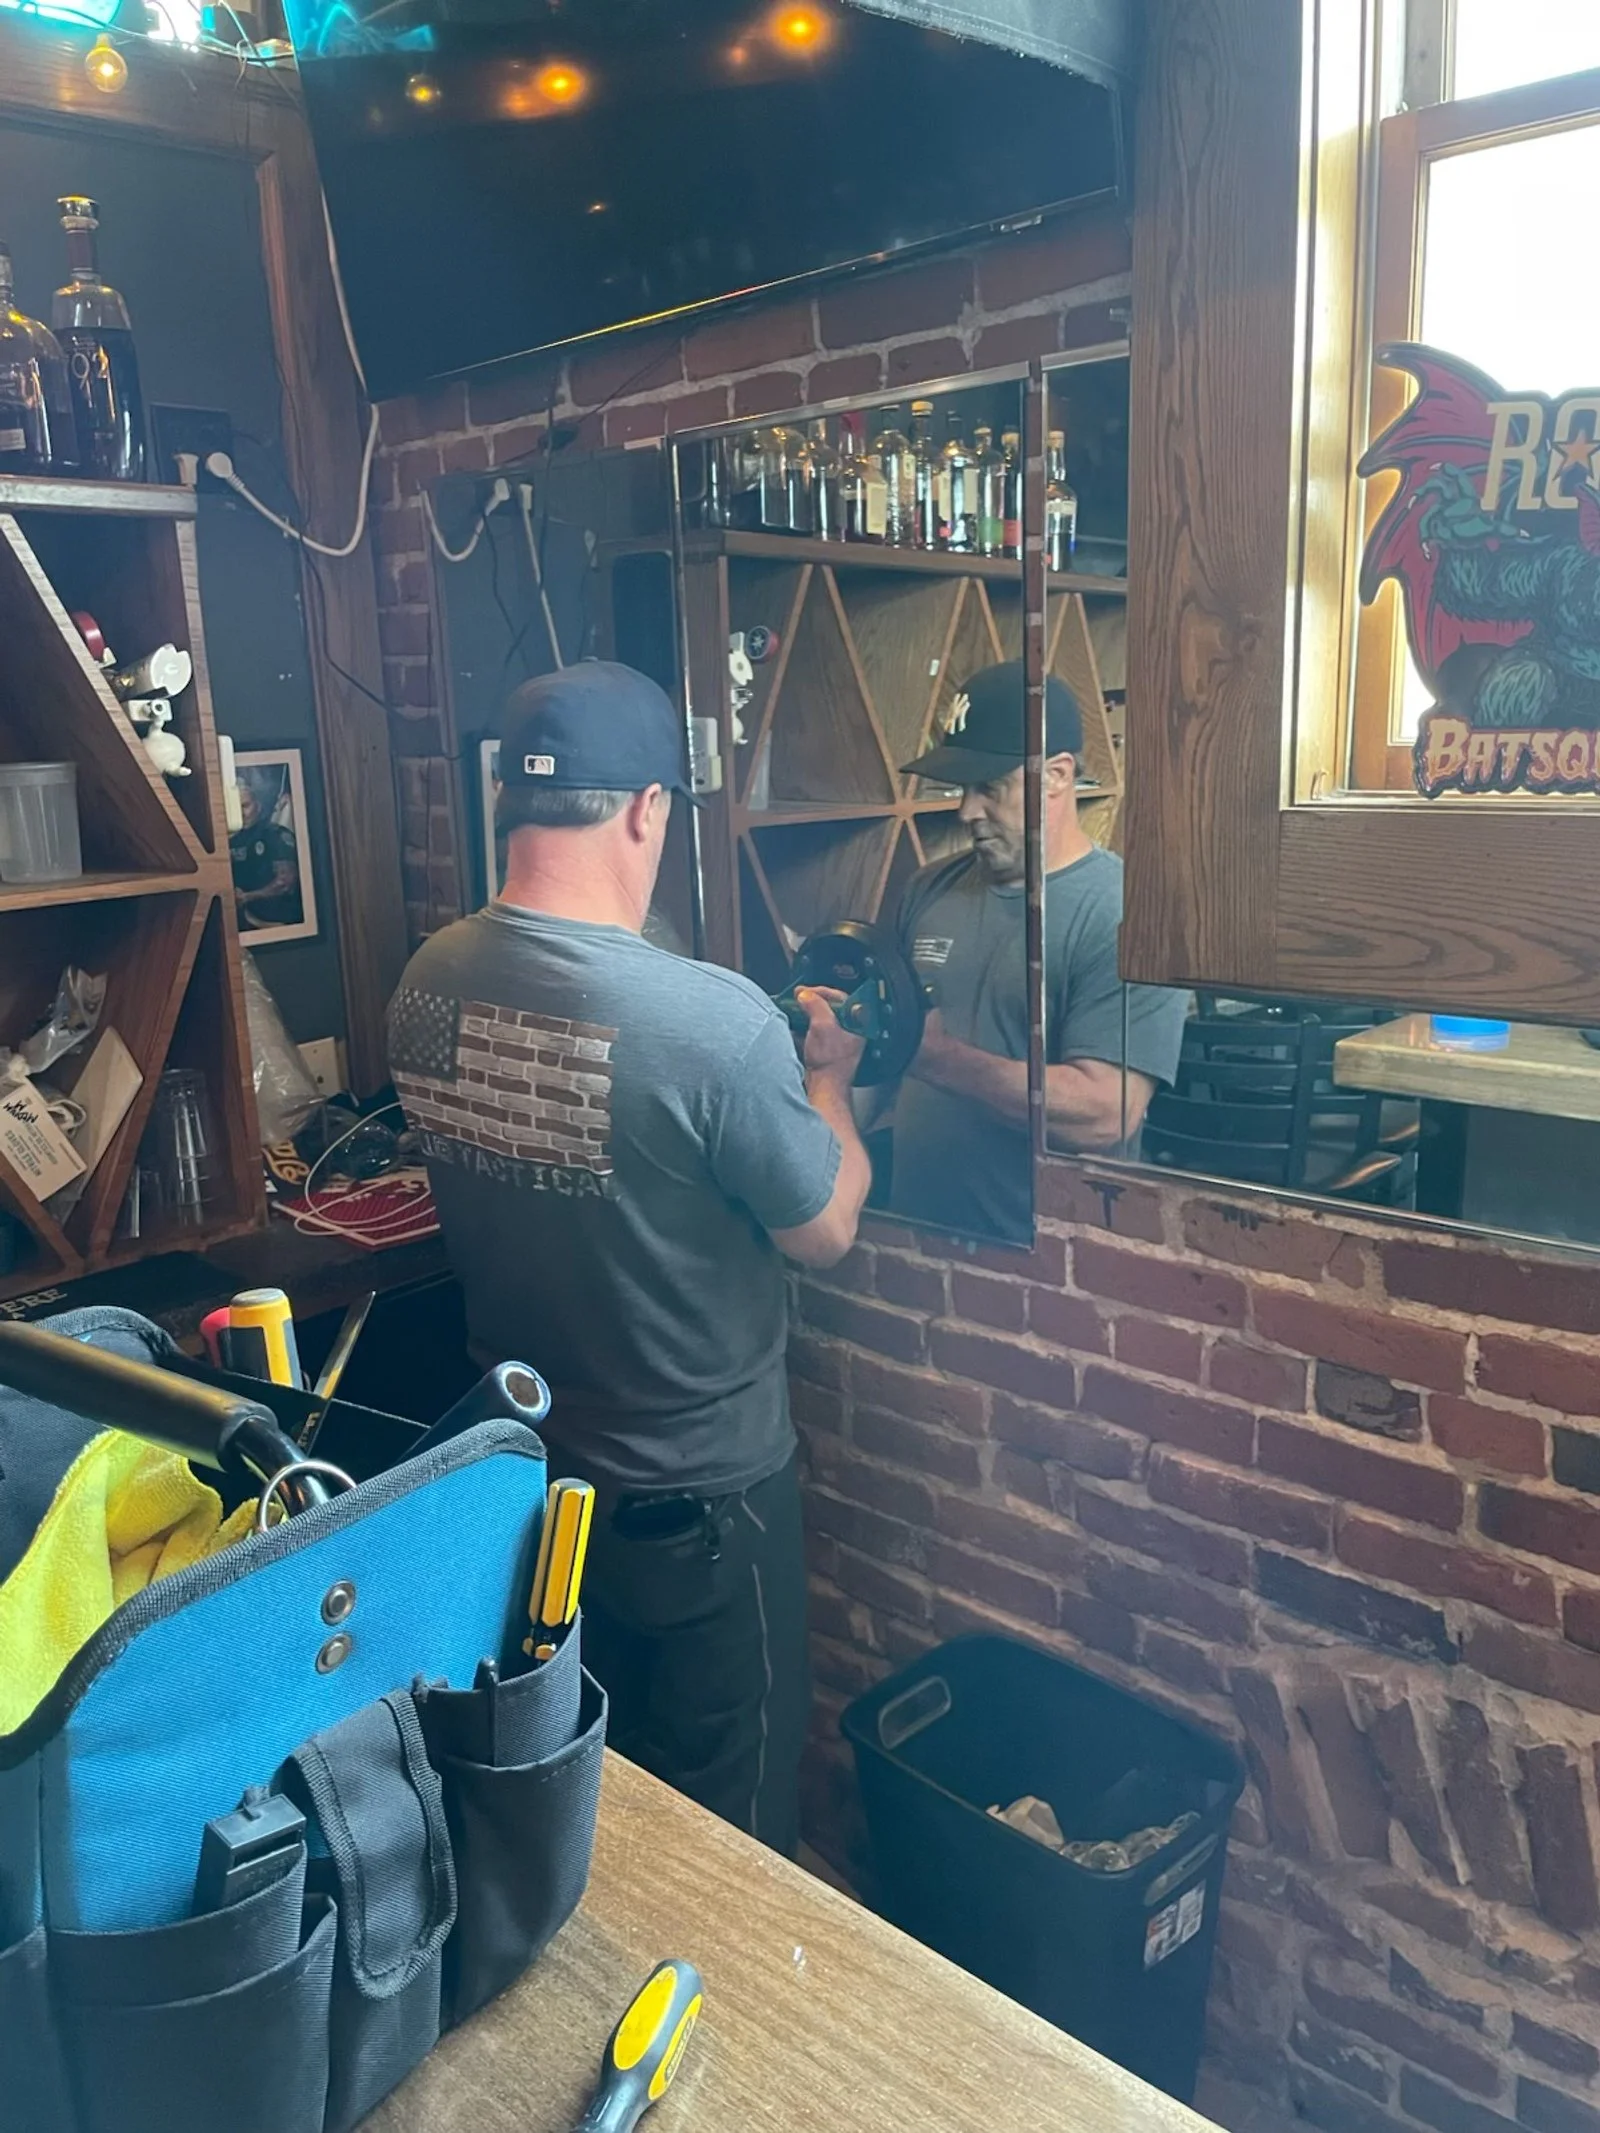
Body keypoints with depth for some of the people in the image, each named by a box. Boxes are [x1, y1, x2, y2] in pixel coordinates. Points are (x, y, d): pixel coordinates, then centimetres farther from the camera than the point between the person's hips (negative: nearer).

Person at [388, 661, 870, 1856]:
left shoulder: (428, 983, -9)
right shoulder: (717, 1019, -29)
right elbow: (826, 1232, -14)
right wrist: (829, 1080, 3)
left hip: (520, 1470, 6)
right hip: (698, 1497, -6)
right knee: (730, 1831, 18)